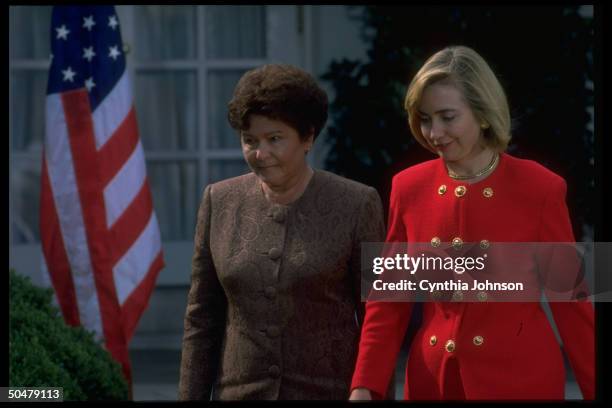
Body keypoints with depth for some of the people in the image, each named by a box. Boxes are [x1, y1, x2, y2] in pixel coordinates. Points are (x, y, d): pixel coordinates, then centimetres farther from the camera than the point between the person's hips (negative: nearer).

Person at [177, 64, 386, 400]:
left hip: (328, 391, -2)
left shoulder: (355, 206, -5)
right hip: (239, 392, 2)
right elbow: (201, 319, 7)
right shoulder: (219, 202, 3)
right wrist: (191, 397, 4)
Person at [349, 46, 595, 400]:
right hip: (433, 379, 3)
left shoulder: (540, 188, -9)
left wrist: (594, 389, -3)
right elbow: (390, 298, 5)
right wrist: (365, 386, -5)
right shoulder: (409, 188, 0)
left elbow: (570, 299, -4)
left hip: (522, 378, -3)